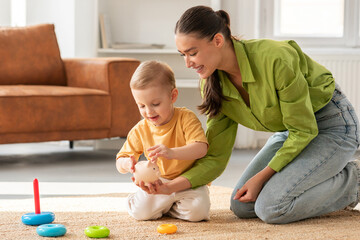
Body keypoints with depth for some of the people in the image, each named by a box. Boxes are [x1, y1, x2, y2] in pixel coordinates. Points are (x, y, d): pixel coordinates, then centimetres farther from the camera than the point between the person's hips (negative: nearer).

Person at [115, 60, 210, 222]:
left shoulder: (186, 118, -12)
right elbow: (120, 161, 2)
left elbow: (201, 148, -25)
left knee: (196, 211, -29)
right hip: (159, 184, 2)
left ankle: (164, 206, 3)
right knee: (139, 211, -23)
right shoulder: (140, 130, -2)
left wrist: (171, 152, -43)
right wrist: (127, 163, -26)